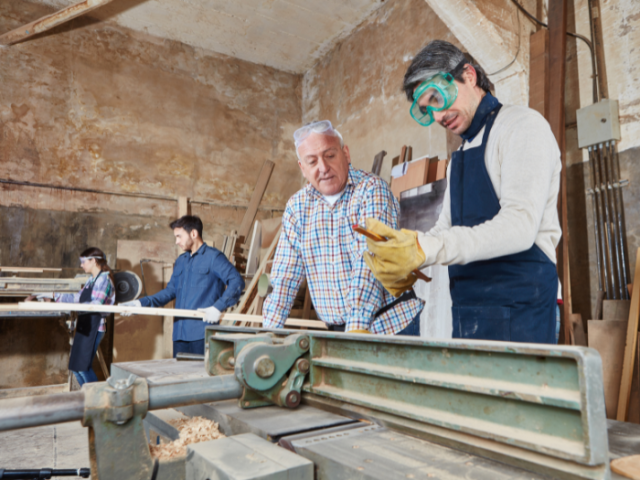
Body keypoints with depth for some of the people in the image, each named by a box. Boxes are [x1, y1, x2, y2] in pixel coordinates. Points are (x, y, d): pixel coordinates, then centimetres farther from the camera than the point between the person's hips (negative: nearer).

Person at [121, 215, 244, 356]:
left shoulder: (213, 257, -5)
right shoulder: (181, 261, 20)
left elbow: (237, 281, -16)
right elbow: (171, 290, 23)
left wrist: (218, 307, -24)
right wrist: (142, 303, 13)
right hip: (179, 332, 7)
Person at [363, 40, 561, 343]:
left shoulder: (521, 124, -6)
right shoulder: (460, 157, 20)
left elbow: (519, 225, -20)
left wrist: (425, 248, -30)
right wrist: (403, 266, -4)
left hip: (515, 309, -7)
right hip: (467, 310, 8)